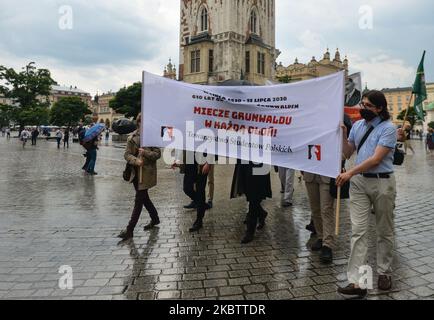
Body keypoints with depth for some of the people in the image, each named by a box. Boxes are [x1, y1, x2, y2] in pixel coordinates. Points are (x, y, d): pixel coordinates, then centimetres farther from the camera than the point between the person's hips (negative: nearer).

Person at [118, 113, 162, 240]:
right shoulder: (132, 138, 6)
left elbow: (158, 154, -6)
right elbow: (127, 154, -1)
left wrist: (145, 152, -22)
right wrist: (135, 160, -20)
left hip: (147, 173, -5)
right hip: (136, 172, 5)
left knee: (139, 201, -5)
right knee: (144, 198, 18)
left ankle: (130, 230, 1)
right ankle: (155, 218, 39)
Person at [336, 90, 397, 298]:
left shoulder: (388, 128, -9)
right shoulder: (357, 125, 9)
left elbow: (376, 159, -17)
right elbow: (348, 154, 14)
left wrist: (349, 173, -20)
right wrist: (343, 136, -2)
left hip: (382, 182, -4)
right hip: (359, 182, 4)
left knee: (384, 231, 11)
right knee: (358, 231, -4)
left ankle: (384, 273, 30)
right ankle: (357, 282, -3)